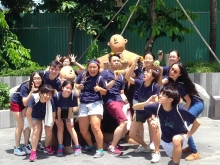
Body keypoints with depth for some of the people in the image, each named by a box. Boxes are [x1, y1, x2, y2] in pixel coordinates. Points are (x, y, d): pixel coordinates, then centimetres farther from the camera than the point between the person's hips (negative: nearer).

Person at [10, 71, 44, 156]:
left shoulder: (40, 87, -19)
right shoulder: (25, 86, -32)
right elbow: (25, 103, -34)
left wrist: (26, 109, -15)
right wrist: (31, 91, -44)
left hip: (27, 105, 5)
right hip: (16, 103, -5)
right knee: (20, 125, -8)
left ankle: (26, 145, 12)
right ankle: (17, 148, 0)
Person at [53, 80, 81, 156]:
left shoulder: (73, 96, -31)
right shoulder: (56, 96, -34)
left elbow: (70, 109, -19)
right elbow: (58, 109, -22)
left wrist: (68, 119, -11)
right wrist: (59, 120, -11)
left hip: (67, 113, 1)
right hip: (58, 113, -1)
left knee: (70, 127, -3)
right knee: (60, 127, -4)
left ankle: (77, 146, 1)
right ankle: (60, 147, 5)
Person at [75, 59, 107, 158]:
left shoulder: (100, 78, -5)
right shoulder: (83, 75, 2)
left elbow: (105, 92, 2)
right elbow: (76, 84, 17)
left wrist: (99, 89, -19)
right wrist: (78, 86, -6)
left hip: (95, 104, -5)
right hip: (83, 104, 5)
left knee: (95, 127, -16)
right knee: (83, 129, 10)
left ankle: (100, 150, -3)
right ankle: (90, 146, 34)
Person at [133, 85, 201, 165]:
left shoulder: (179, 109, -26)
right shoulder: (157, 107, -17)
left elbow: (197, 123, -16)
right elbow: (135, 107, -13)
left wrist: (187, 136, -14)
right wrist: (147, 102, -29)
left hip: (180, 138, -8)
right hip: (165, 140, 8)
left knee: (176, 139, -32)